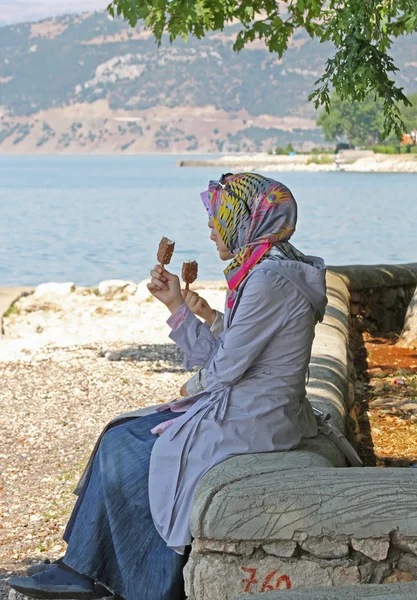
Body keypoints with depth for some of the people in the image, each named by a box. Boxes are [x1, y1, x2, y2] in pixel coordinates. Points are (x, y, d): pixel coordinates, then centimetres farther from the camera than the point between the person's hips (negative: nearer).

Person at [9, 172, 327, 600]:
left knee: (126, 454, -4)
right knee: (119, 438, 8)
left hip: (249, 422, -10)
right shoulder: (263, 272, 12)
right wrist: (176, 304, 7)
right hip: (240, 409, 10)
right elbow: (218, 357, 10)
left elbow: (223, 369, -19)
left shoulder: (269, 280, -20)